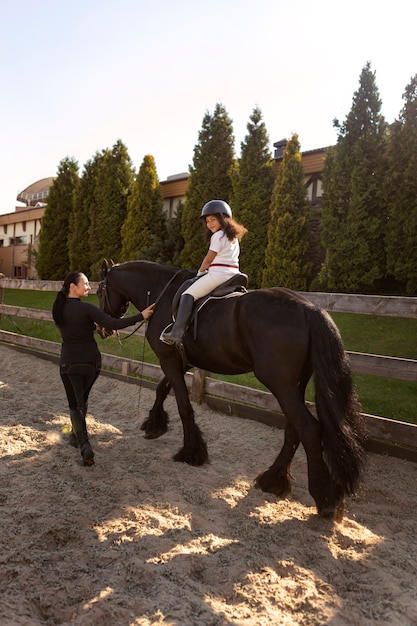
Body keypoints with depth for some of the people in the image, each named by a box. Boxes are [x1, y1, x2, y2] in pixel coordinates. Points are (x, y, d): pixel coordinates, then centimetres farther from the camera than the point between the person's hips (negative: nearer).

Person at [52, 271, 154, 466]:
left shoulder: (58, 309, 0)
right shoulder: (86, 308, -16)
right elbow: (114, 324, -23)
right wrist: (141, 316, -20)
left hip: (68, 363, 2)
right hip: (91, 362, -2)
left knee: (75, 404, 5)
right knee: (82, 398, 22)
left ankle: (84, 443, -13)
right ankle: (75, 435, 38)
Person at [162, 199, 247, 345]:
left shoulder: (217, 236, -8)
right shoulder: (234, 237, 20)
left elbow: (208, 259, -5)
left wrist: (200, 272, 13)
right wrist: (207, 270, 22)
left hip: (219, 275, -10)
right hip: (233, 275, 10)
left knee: (188, 295, -11)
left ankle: (176, 333, -21)